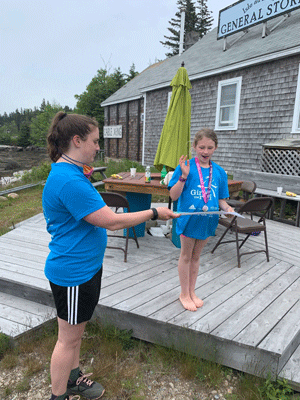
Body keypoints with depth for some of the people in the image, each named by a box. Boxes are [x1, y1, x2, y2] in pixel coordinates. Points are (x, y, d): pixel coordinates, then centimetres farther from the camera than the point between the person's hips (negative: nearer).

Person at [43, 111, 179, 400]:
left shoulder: (67, 172, 7)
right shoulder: (69, 180, -28)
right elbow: (112, 222, -26)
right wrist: (154, 212, -17)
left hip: (83, 267, 10)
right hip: (73, 272, -10)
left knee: (75, 331, 26)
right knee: (68, 338, 11)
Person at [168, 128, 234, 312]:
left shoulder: (219, 171, 0)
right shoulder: (186, 166, -11)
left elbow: (220, 199, 6)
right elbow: (174, 195, -14)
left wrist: (227, 208, -14)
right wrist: (184, 176, -25)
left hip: (207, 220, 4)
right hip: (188, 218, -3)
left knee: (196, 256, 19)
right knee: (186, 256, 12)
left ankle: (192, 291, 37)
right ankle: (184, 294, 31)